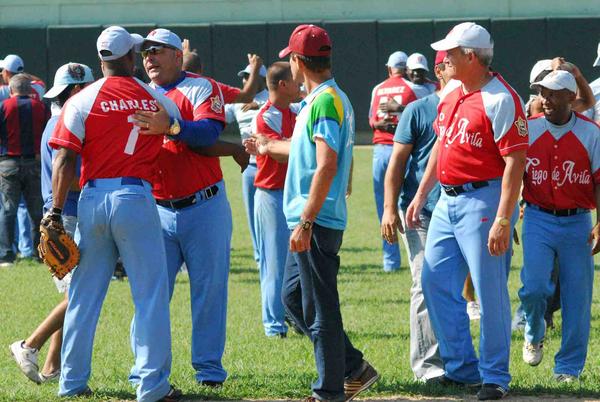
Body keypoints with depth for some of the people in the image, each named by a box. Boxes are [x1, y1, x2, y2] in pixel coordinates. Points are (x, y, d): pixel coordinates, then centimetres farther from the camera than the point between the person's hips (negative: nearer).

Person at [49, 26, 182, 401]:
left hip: (92, 199, 2)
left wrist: (56, 212, -3)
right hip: (136, 198, -2)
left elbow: (65, 162, -6)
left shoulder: (81, 101, 0)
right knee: (151, 293, 3)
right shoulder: (156, 99, 3)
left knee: (85, 294, 11)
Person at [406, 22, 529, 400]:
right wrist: (421, 195, 22)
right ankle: (462, 368, 19)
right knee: (436, 283, 9)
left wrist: (503, 220, -25)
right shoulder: (451, 93, 12)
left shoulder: (501, 100, -15)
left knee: (490, 292, -4)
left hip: (483, 201, -9)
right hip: (448, 201, 9)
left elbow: (515, 163, -19)